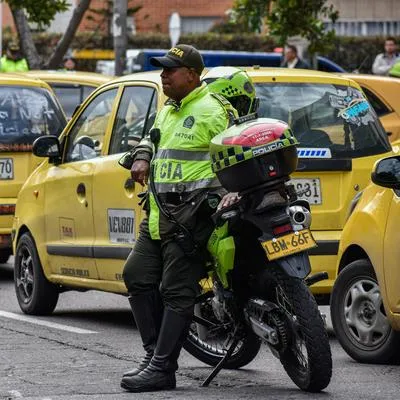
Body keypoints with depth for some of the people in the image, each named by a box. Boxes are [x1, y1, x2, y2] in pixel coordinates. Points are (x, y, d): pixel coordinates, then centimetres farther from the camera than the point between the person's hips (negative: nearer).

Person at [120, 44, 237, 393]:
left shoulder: (213, 110, -8)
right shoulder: (167, 110, 20)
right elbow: (151, 138, 38)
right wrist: (142, 157, 17)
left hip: (191, 215, -10)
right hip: (158, 217, 10)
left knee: (176, 292, -8)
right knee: (138, 276, 10)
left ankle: (162, 368, -8)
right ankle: (155, 351, 17)